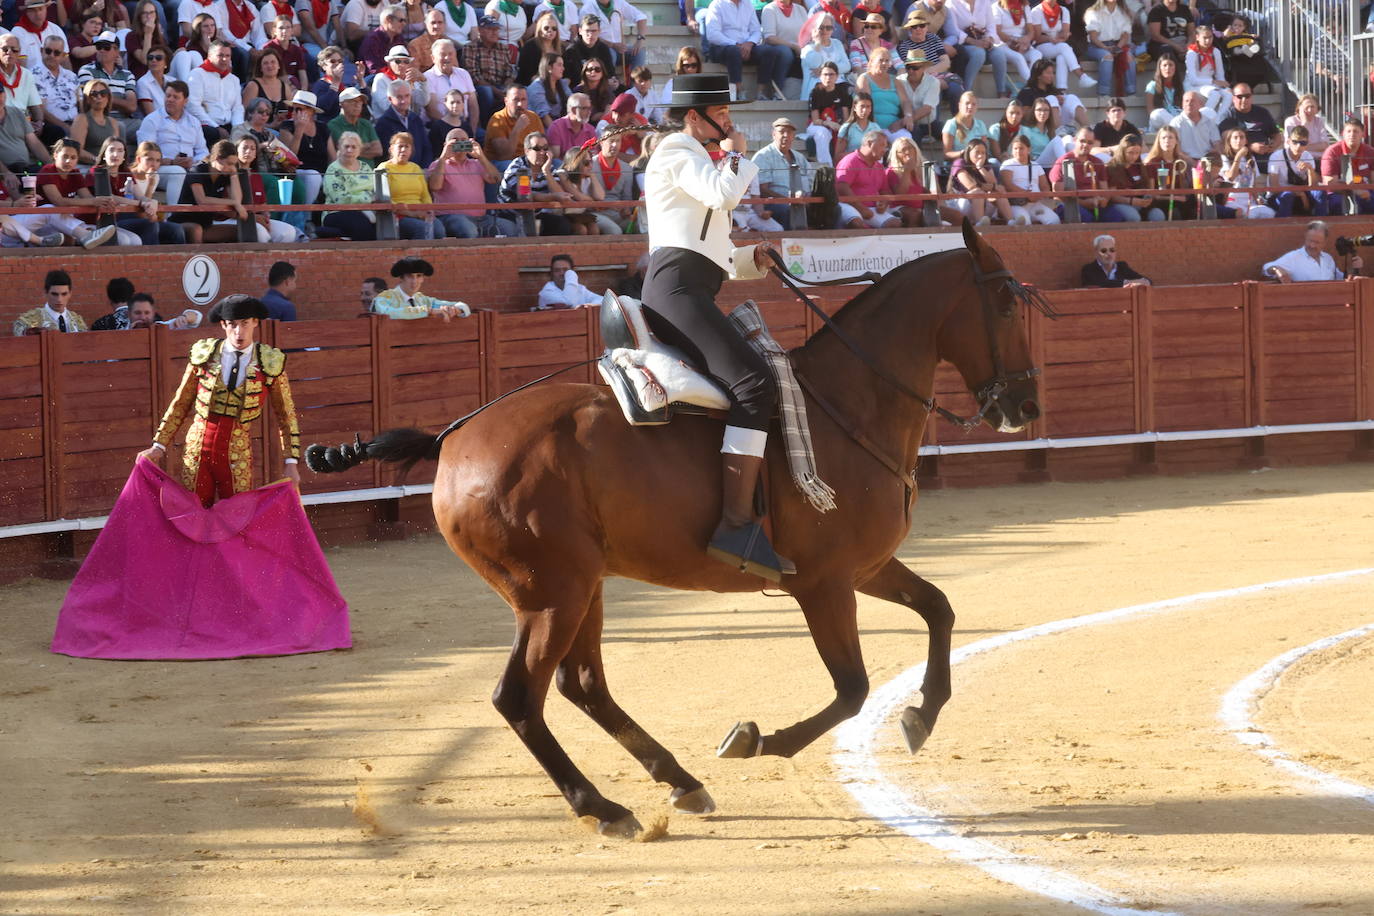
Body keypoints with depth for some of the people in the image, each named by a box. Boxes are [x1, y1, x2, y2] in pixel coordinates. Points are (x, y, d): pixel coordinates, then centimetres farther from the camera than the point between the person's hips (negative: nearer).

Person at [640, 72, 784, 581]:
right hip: (676, 287, -11)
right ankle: (736, 524, -38)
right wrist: (737, 154, 1)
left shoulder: (699, 160, 31)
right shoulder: (677, 153, 1)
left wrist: (755, 260, 16)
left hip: (693, 292, 11)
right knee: (753, 382, -27)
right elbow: (725, 194, -19)